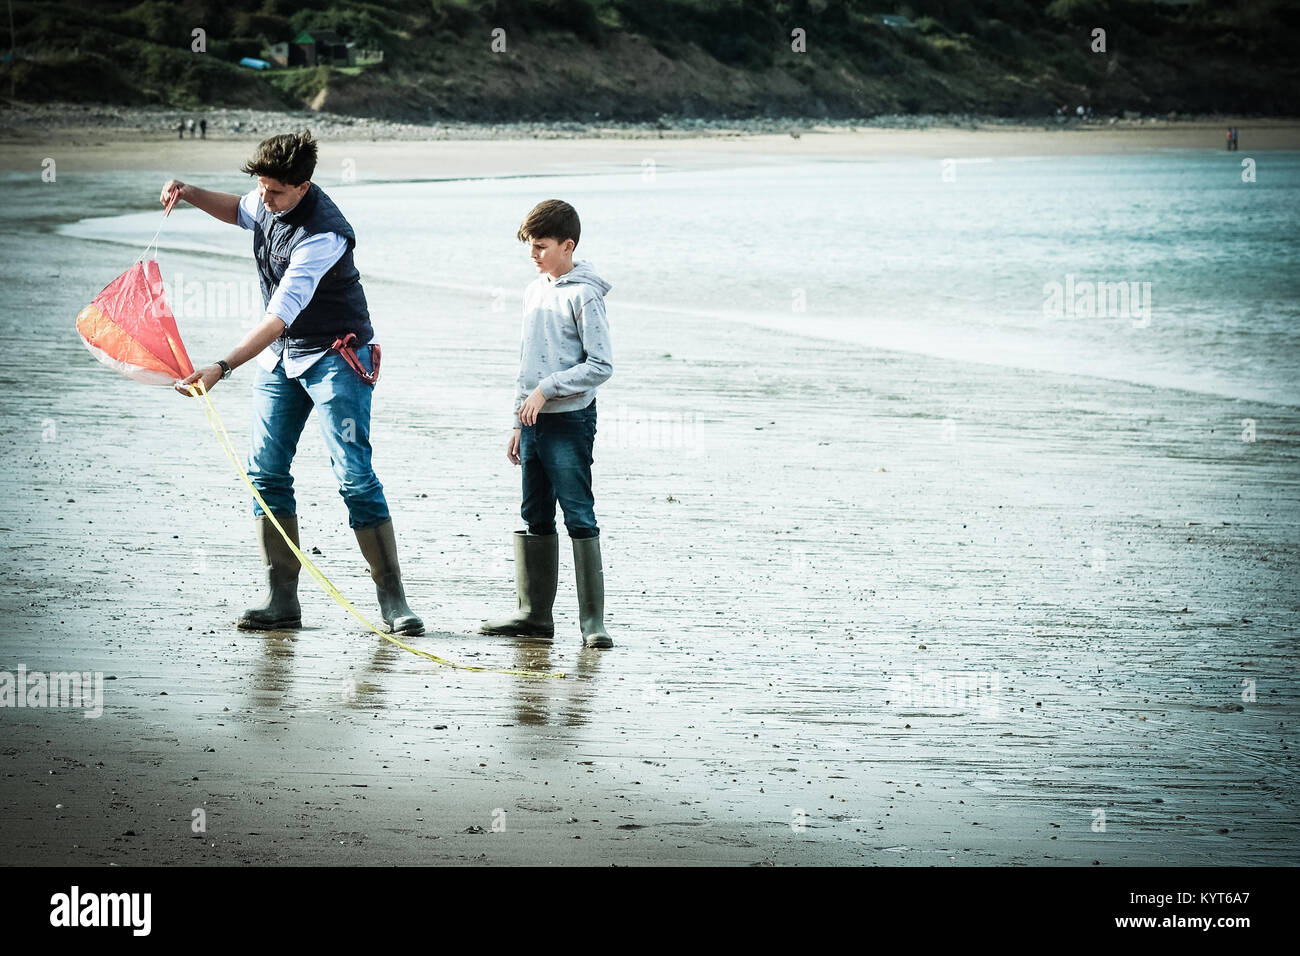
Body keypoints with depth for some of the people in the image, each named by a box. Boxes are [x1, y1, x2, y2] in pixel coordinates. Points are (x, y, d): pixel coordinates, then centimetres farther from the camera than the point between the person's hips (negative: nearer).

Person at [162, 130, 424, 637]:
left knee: (354, 477, -13)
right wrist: (190, 194, 5)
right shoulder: (271, 200, -3)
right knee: (266, 473, 1)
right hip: (280, 356, 8)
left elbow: (279, 316, -34)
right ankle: (282, 599, 5)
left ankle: (392, 598, -8)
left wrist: (221, 368, -41)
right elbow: (241, 211, 24)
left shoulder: (322, 236, -29)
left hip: (334, 357, -8)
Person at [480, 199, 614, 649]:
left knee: (579, 516, -9)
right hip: (533, 422, 8)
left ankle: (593, 620, -9)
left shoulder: (584, 295, -9)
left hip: (570, 421, -8)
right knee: (535, 518, 11)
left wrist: (547, 389, -16)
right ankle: (534, 611, 18)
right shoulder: (534, 292, 14)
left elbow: (601, 366, -13)